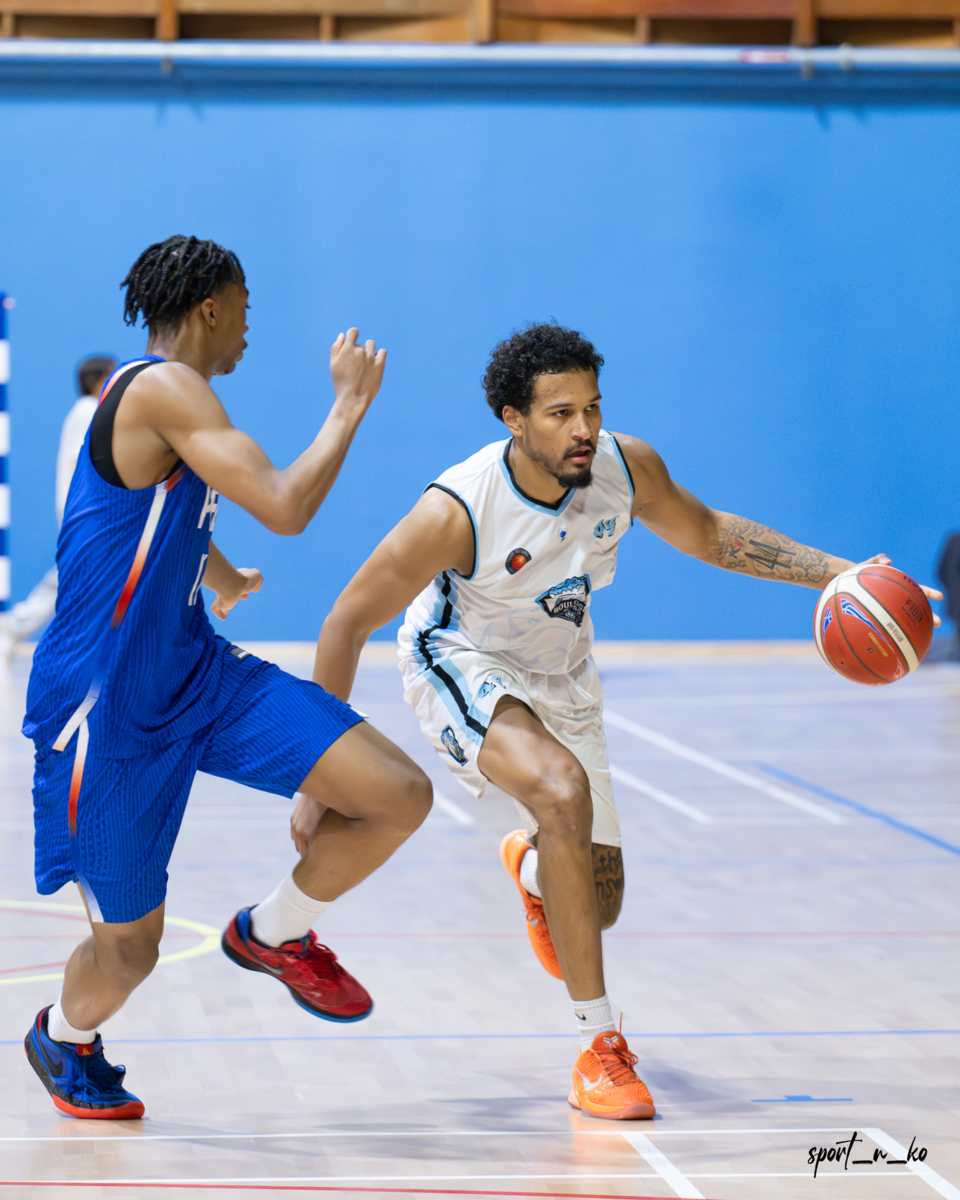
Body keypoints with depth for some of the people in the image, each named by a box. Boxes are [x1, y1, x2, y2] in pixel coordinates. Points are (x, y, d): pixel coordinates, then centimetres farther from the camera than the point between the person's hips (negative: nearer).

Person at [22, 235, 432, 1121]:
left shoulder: (157, 399, 14)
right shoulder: (163, 388, -17)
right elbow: (286, 507, -27)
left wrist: (223, 575, 57)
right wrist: (351, 404, -12)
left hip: (196, 675, 9)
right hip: (107, 708, -9)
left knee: (401, 795, -9)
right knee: (131, 947, 4)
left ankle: (273, 933, 18)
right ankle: (64, 1039, 39)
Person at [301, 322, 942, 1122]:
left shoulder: (627, 467, -20)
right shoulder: (456, 511, -33)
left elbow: (708, 533, 1)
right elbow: (348, 622, -24)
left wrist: (834, 573, -11)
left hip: (561, 677, 5)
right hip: (462, 666, -5)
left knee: (599, 905, 10)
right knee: (563, 789, -36)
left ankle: (531, 863, 52)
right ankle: (600, 1047, -25)